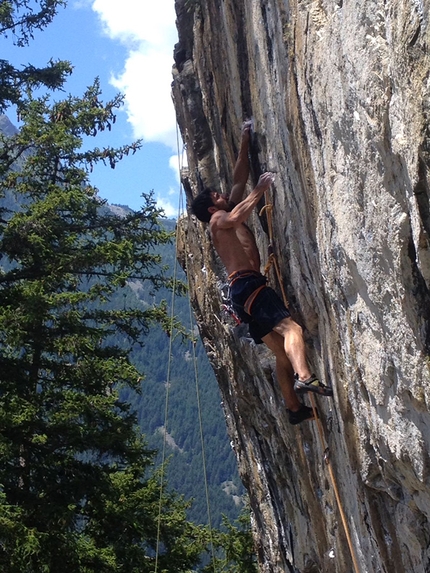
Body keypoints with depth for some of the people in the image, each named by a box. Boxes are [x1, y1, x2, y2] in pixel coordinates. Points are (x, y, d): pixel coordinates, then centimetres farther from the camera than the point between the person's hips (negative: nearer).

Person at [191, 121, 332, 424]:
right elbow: (236, 218, -21)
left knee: (282, 354, 7)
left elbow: (239, 179, 32)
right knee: (292, 328, -29)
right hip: (246, 286, -10)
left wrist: (245, 141, 30)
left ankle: (295, 408, 6)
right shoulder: (218, 219, 4)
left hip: (246, 290, 10)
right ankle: (305, 377, -50)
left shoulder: (229, 214, 29)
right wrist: (260, 189, -14)